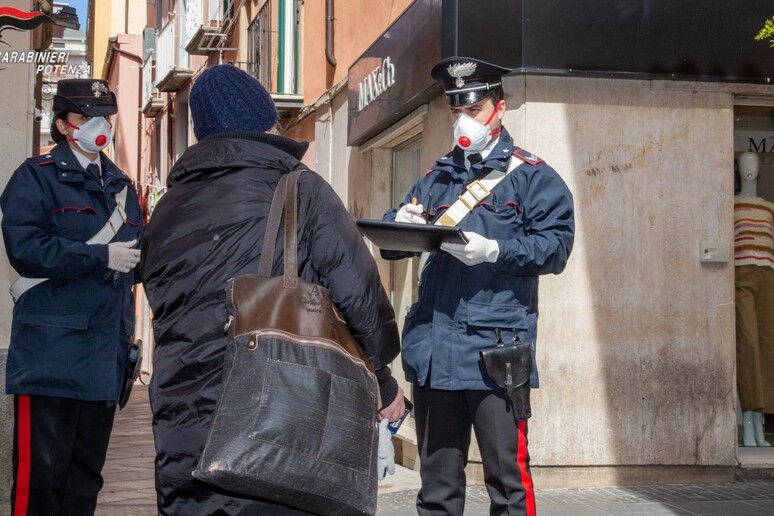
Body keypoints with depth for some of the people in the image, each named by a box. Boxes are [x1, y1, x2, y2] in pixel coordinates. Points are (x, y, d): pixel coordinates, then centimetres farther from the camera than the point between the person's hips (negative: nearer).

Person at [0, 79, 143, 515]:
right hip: (52, 350, -6)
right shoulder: (37, 177, 0)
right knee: (41, 467, -7)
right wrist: (101, 257, -15)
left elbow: (138, 255, 25)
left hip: (105, 349, 7)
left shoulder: (121, 186, 20)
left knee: (87, 468, 11)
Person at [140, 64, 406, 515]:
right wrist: (383, 381, 10)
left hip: (182, 429, 4)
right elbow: (358, 290, -4)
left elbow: (165, 307, 17)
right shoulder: (298, 190, -2)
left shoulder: (167, 210, 13)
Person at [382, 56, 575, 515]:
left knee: (507, 476, -2)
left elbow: (555, 245, -8)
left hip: (494, 348, -5)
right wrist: (403, 226, -7)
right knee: (437, 476, 12)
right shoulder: (437, 178, 19)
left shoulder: (531, 176, 4)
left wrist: (494, 250, -21)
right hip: (433, 347, 5)